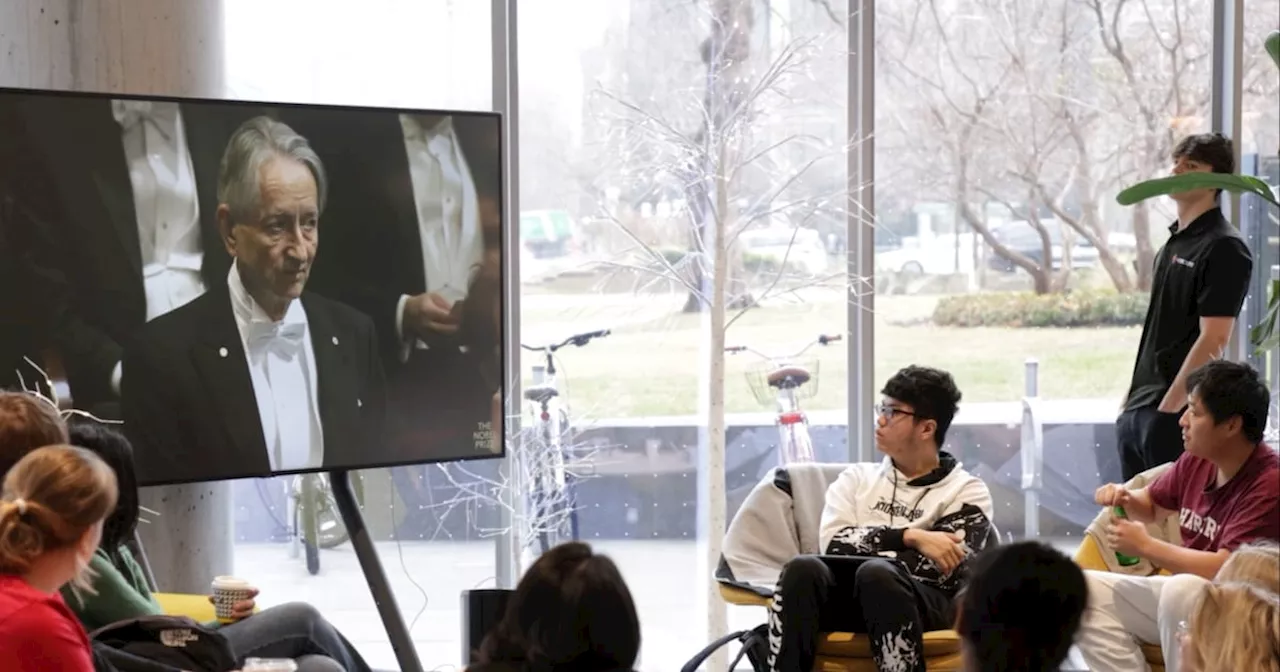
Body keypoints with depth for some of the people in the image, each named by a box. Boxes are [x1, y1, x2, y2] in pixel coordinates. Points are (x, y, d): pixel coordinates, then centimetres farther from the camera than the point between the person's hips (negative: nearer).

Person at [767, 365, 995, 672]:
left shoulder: (967, 493, 11)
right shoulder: (857, 478, 22)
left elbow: (943, 570, -5)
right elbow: (834, 544, 2)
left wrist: (864, 547, -3)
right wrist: (910, 537, -9)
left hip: (925, 604, -3)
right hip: (849, 599, 3)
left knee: (877, 573, -37)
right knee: (803, 569, -30)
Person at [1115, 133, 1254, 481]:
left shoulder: (1224, 248, -12)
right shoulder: (1173, 242, 14)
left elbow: (1213, 340, -18)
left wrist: (1169, 408, -19)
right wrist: (1131, 397, 16)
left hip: (1175, 412, -9)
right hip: (1138, 408, 9)